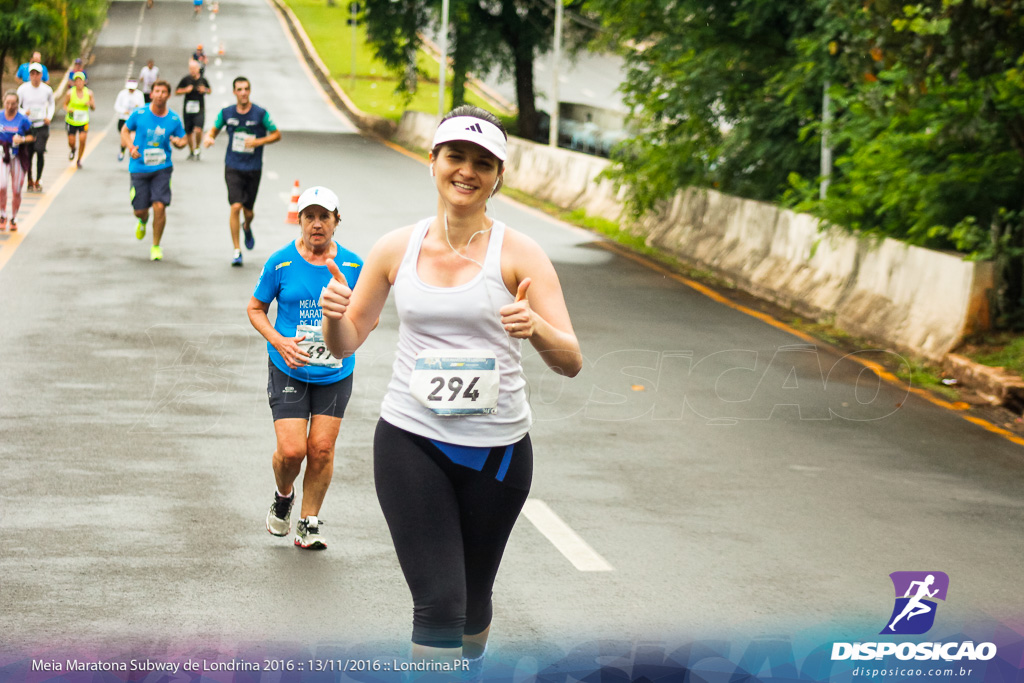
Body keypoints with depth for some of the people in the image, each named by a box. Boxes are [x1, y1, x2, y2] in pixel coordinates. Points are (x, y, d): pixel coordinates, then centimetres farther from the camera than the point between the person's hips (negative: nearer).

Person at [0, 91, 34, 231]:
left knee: (16, 191, 3)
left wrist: (22, 139, -17)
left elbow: (31, 136, 2)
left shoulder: (23, 120, -5)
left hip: (18, 157, 0)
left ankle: (13, 219, 21)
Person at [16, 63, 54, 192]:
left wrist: (49, 117, 4)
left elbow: (51, 104, 20)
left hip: (42, 125, 0)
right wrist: (24, 113, -20)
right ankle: (30, 181, 18)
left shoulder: (47, 89, 1)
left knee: (40, 152, -12)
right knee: (28, 154, 1)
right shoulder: (23, 89, -4)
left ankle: (37, 181, -2)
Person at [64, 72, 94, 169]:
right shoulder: (70, 93, -8)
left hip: (83, 122, 0)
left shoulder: (89, 93, -4)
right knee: (71, 142, 3)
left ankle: (79, 160, 6)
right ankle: (72, 150, 42)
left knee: (82, 140, -15)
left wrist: (90, 104, -21)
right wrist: (68, 109, -17)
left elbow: (93, 109, 2)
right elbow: (65, 104, 5)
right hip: (71, 121, 0)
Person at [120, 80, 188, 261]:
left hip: (162, 168, 0)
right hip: (139, 168, 0)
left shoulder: (174, 119, -2)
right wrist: (129, 146, -10)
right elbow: (125, 130, 9)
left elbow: (183, 140, 11)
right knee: (140, 210, 1)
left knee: (160, 206, -13)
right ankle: (143, 220, 43)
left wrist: (179, 142, -14)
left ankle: (156, 246, 6)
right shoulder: (139, 114, -5)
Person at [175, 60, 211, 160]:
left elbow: (209, 90, 20)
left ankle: (197, 149, 5)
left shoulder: (203, 80, 2)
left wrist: (204, 90, -3)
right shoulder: (185, 80, -1)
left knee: (198, 130, -19)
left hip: (200, 109, -1)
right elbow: (177, 92, 5)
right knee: (188, 132, 9)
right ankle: (191, 151, 29)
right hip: (188, 109, 1)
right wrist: (186, 90, -12)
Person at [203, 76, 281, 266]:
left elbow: (277, 135, 1)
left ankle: (247, 227, 47)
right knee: (236, 206, -15)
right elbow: (214, 129, 13)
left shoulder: (260, 113, -6)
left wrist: (258, 141, -16)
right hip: (233, 167, 0)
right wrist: (209, 137, -11)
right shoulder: (226, 113, 0)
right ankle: (236, 251, -6)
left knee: (248, 211, 8)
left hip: (253, 169, 0)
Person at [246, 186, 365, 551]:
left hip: (335, 373, 1)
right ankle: (283, 496, 25)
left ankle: (308, 525, 15)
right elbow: (255, 308, 6)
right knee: (291, 450, -9)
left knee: (322, 449, -1)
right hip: (289, 370, -1)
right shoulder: (280, 263, -5)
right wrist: (279, 342, -10)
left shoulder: (353, 265, -1)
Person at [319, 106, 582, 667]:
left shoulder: (519, 255, -5)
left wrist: (536, 328, -31)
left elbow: (571, 362, -9)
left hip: (497, 448, 0)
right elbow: (345, 344, 10)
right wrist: (333, 313, -12)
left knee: (472, 597, 16)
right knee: (437, 603, -11)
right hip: (411, 440, 0)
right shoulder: (397, 249, 2)